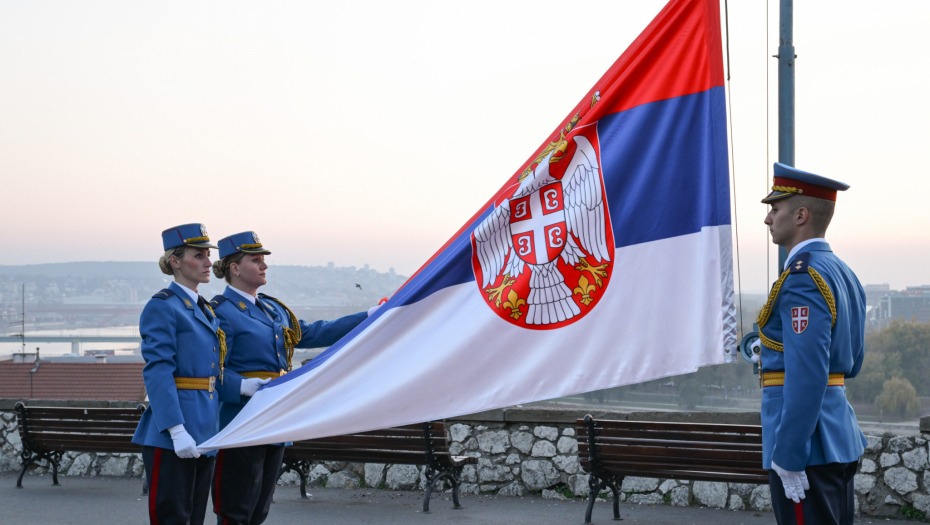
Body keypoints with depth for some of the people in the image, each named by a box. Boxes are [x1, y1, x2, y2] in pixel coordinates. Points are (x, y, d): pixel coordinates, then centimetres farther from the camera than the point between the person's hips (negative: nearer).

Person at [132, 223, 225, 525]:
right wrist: (177, 430, -24)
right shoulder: (162, 307, -9)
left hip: (204, 431, 8)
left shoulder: (205, 311, 17)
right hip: (173, 433, -8)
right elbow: (157, 373, -17)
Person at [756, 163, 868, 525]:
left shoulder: (803, 278, -17)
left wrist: (788, 457, -21)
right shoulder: (843, 273, 14)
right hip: (841, 437, 10)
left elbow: (808, 376, -24)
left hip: (807, 441, -10)